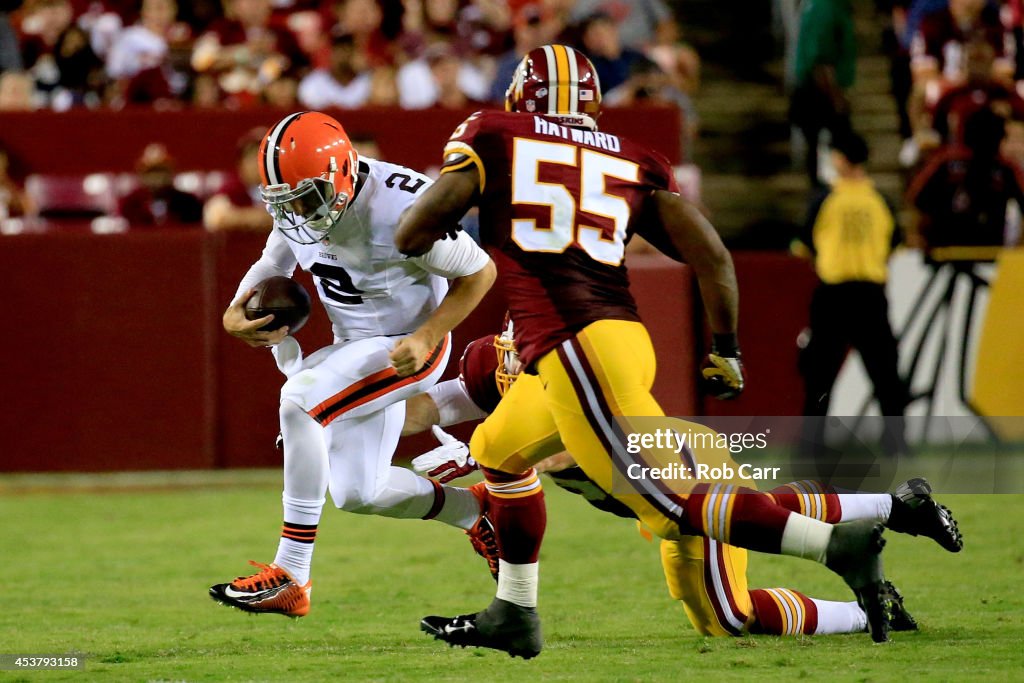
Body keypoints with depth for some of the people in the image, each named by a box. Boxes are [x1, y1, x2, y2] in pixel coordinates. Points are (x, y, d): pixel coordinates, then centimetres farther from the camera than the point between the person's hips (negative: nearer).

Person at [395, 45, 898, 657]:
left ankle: (839, 544, -23)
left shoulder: (493, 138, 8)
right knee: (498, 451, 28)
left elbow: (414, 235, 1)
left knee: (672, 505, -10)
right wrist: (726, 349, 23)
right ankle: (514, 616, 32)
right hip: (624, 333, 7)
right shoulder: (633, 163, 18)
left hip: (572, 346, -7)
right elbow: (712, 256, 10)